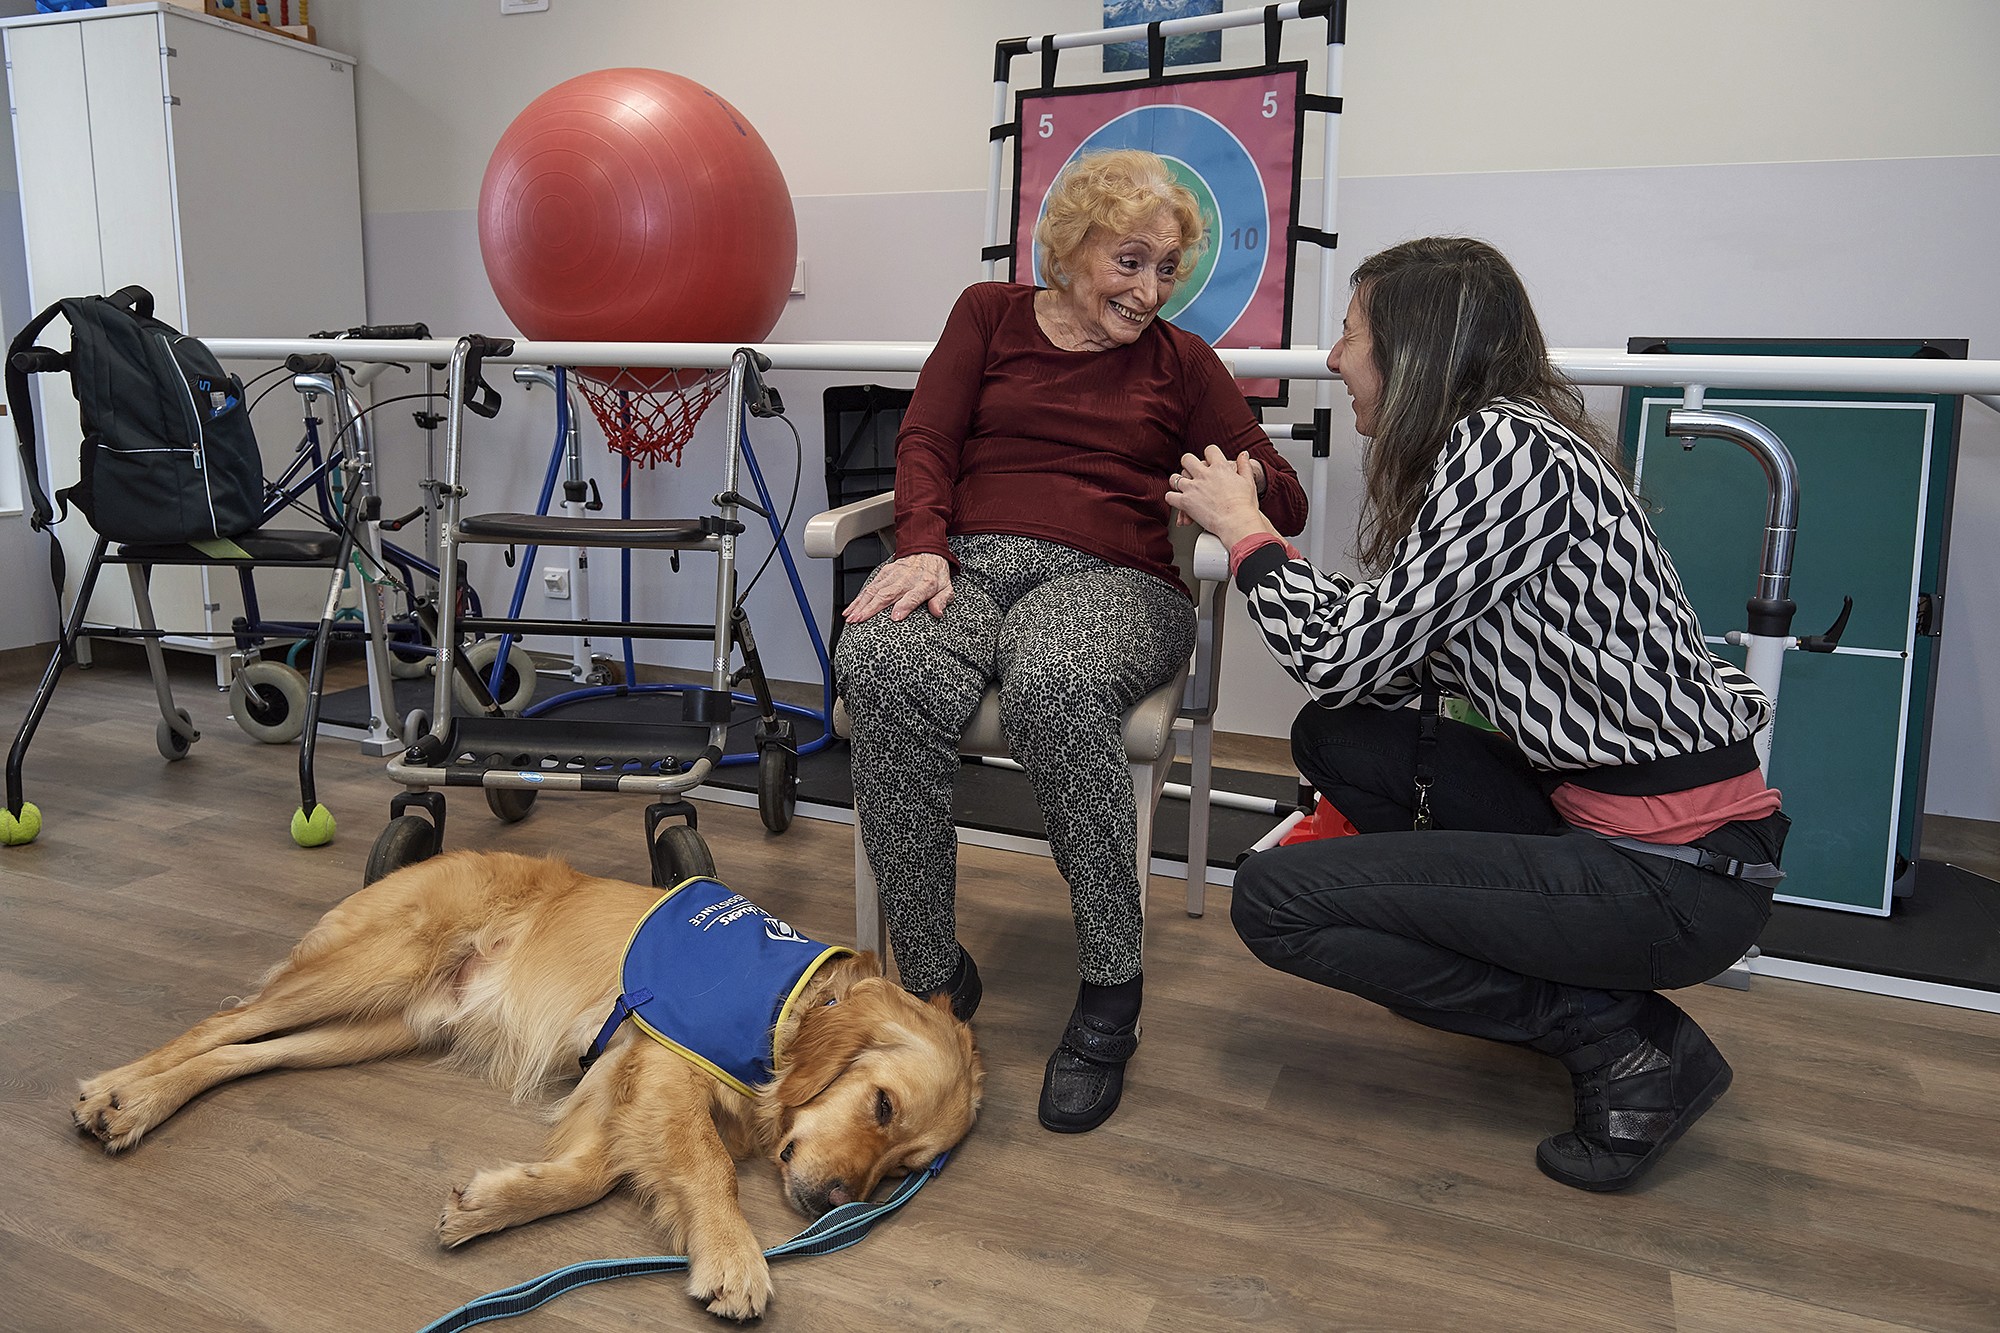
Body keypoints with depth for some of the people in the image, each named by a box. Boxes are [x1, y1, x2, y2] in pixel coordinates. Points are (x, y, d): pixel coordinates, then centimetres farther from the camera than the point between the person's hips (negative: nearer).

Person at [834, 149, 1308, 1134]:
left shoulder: (1181, 363, 20)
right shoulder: (991, 315, 22)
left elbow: (1288, 506, 15)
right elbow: (925, 442, 10)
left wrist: (1248, 488, -10)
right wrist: (923, 546, -10)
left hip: (1108, 575, -1)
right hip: (969, 561, 1)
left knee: (1054, 685, -39)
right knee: (880, 668, -36)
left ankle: (1111, 989, -22)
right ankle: (933, 978, -21)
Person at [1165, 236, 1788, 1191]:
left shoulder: (1501, 443, -17)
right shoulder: (1499, 440, 12)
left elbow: (1345, 657, -16)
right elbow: (1391, 668, 11)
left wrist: (1244, 529, -1)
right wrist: (1247, 526, 14)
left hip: (1680, 873, -9)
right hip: (1604, 807, 10)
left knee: (1273, 900, -9)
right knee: (1331, 737, 12)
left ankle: (1622, 1036, -2)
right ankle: (1535, 962, 12)